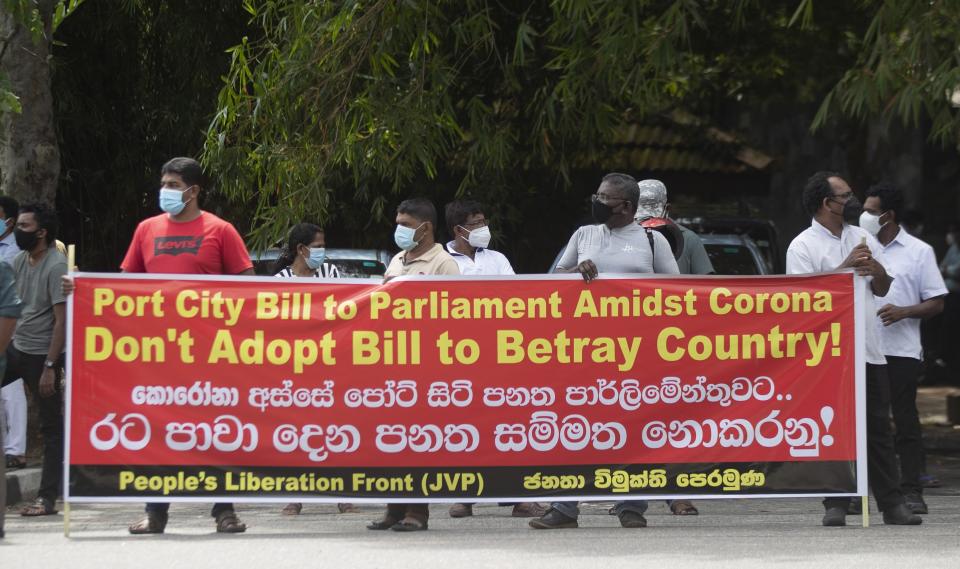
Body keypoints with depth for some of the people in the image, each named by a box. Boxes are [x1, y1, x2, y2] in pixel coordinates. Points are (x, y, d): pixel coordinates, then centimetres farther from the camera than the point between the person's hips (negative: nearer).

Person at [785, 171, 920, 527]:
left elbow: (882, 290, 18)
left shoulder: (863, 238, 15)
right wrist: (846, 268, -15)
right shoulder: (803, 246, -2)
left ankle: (892, 504, 6)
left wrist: (877, 268, -4)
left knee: (879, 428, 5)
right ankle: (836, 505, 2)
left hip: (870, 349, 5)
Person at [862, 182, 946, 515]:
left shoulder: (918, 251, 4)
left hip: (902, 351, -3)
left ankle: (911, 492, 0)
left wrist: (903, 312, -13)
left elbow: (937, 303, 2)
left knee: (906, 421, -2)